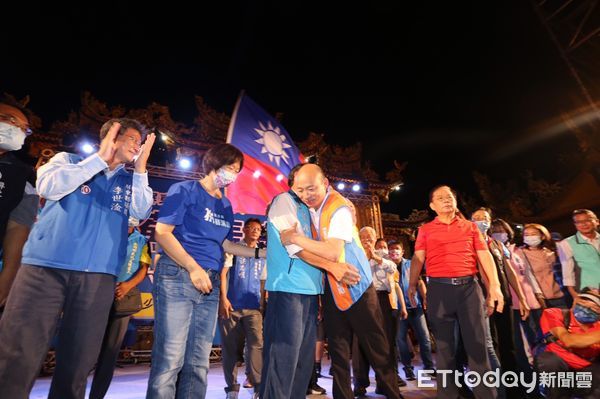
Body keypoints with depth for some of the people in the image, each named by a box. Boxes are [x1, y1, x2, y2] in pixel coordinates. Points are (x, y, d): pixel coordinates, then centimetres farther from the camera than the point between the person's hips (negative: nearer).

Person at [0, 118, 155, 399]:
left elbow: (141, 212, -1)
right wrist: (100, 158, -7)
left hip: (98, 275, 2)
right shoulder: (68, 160, 11)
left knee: (77, 362, 9)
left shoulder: (131, 182, 15)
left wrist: (140, 168, -5)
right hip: (46, 266, -2)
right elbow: (48, 186, -8)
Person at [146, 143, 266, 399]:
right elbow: (162, 233, -10)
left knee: (198, 362, 10)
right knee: (170, 358, -4)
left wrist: (260, 252, 10)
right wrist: (193, 267, -16)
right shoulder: (184, 190, -3)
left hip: (210, 283, 7)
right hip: (177, 277, -6)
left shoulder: (226, 205, 16)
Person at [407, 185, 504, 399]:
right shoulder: (425, 229, 8)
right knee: (444, 345, 8)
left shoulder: (470, 226, 12)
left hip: (468, 286, 1)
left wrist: (494, 286, -4)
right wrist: (412, 284, -9)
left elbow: (485, 256, 6)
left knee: (477, 342, 4)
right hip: (438, 289, -1)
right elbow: (418, 258, 1)